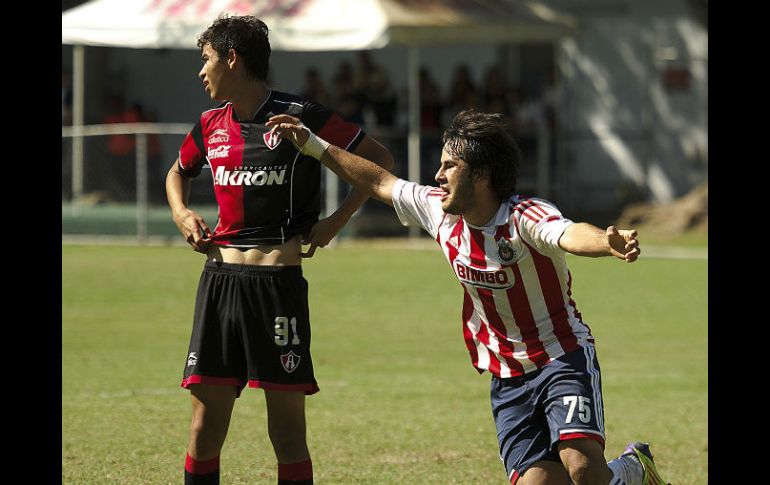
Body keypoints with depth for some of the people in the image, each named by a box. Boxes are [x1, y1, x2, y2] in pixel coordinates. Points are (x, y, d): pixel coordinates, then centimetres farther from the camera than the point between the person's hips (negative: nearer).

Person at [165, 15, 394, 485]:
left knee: (287, 429, -1)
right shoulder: (211, 125, 12)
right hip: (220, 276, 5)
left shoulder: (300, 117, -6)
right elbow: (178, 173, 32)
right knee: (206, 425, 4)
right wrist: (182, 213, 12)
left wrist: (337, 221, -7)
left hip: (279, 281, -5)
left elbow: (380, 160, -2)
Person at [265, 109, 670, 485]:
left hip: (562, 360, -6)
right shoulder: (439, 211, -1)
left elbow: (570, 235, -44)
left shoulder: (524, 218, -22)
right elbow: (381, 182, 14)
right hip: (507, 380, 6)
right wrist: (314, 146, 17)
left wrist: (608, 243, -65)